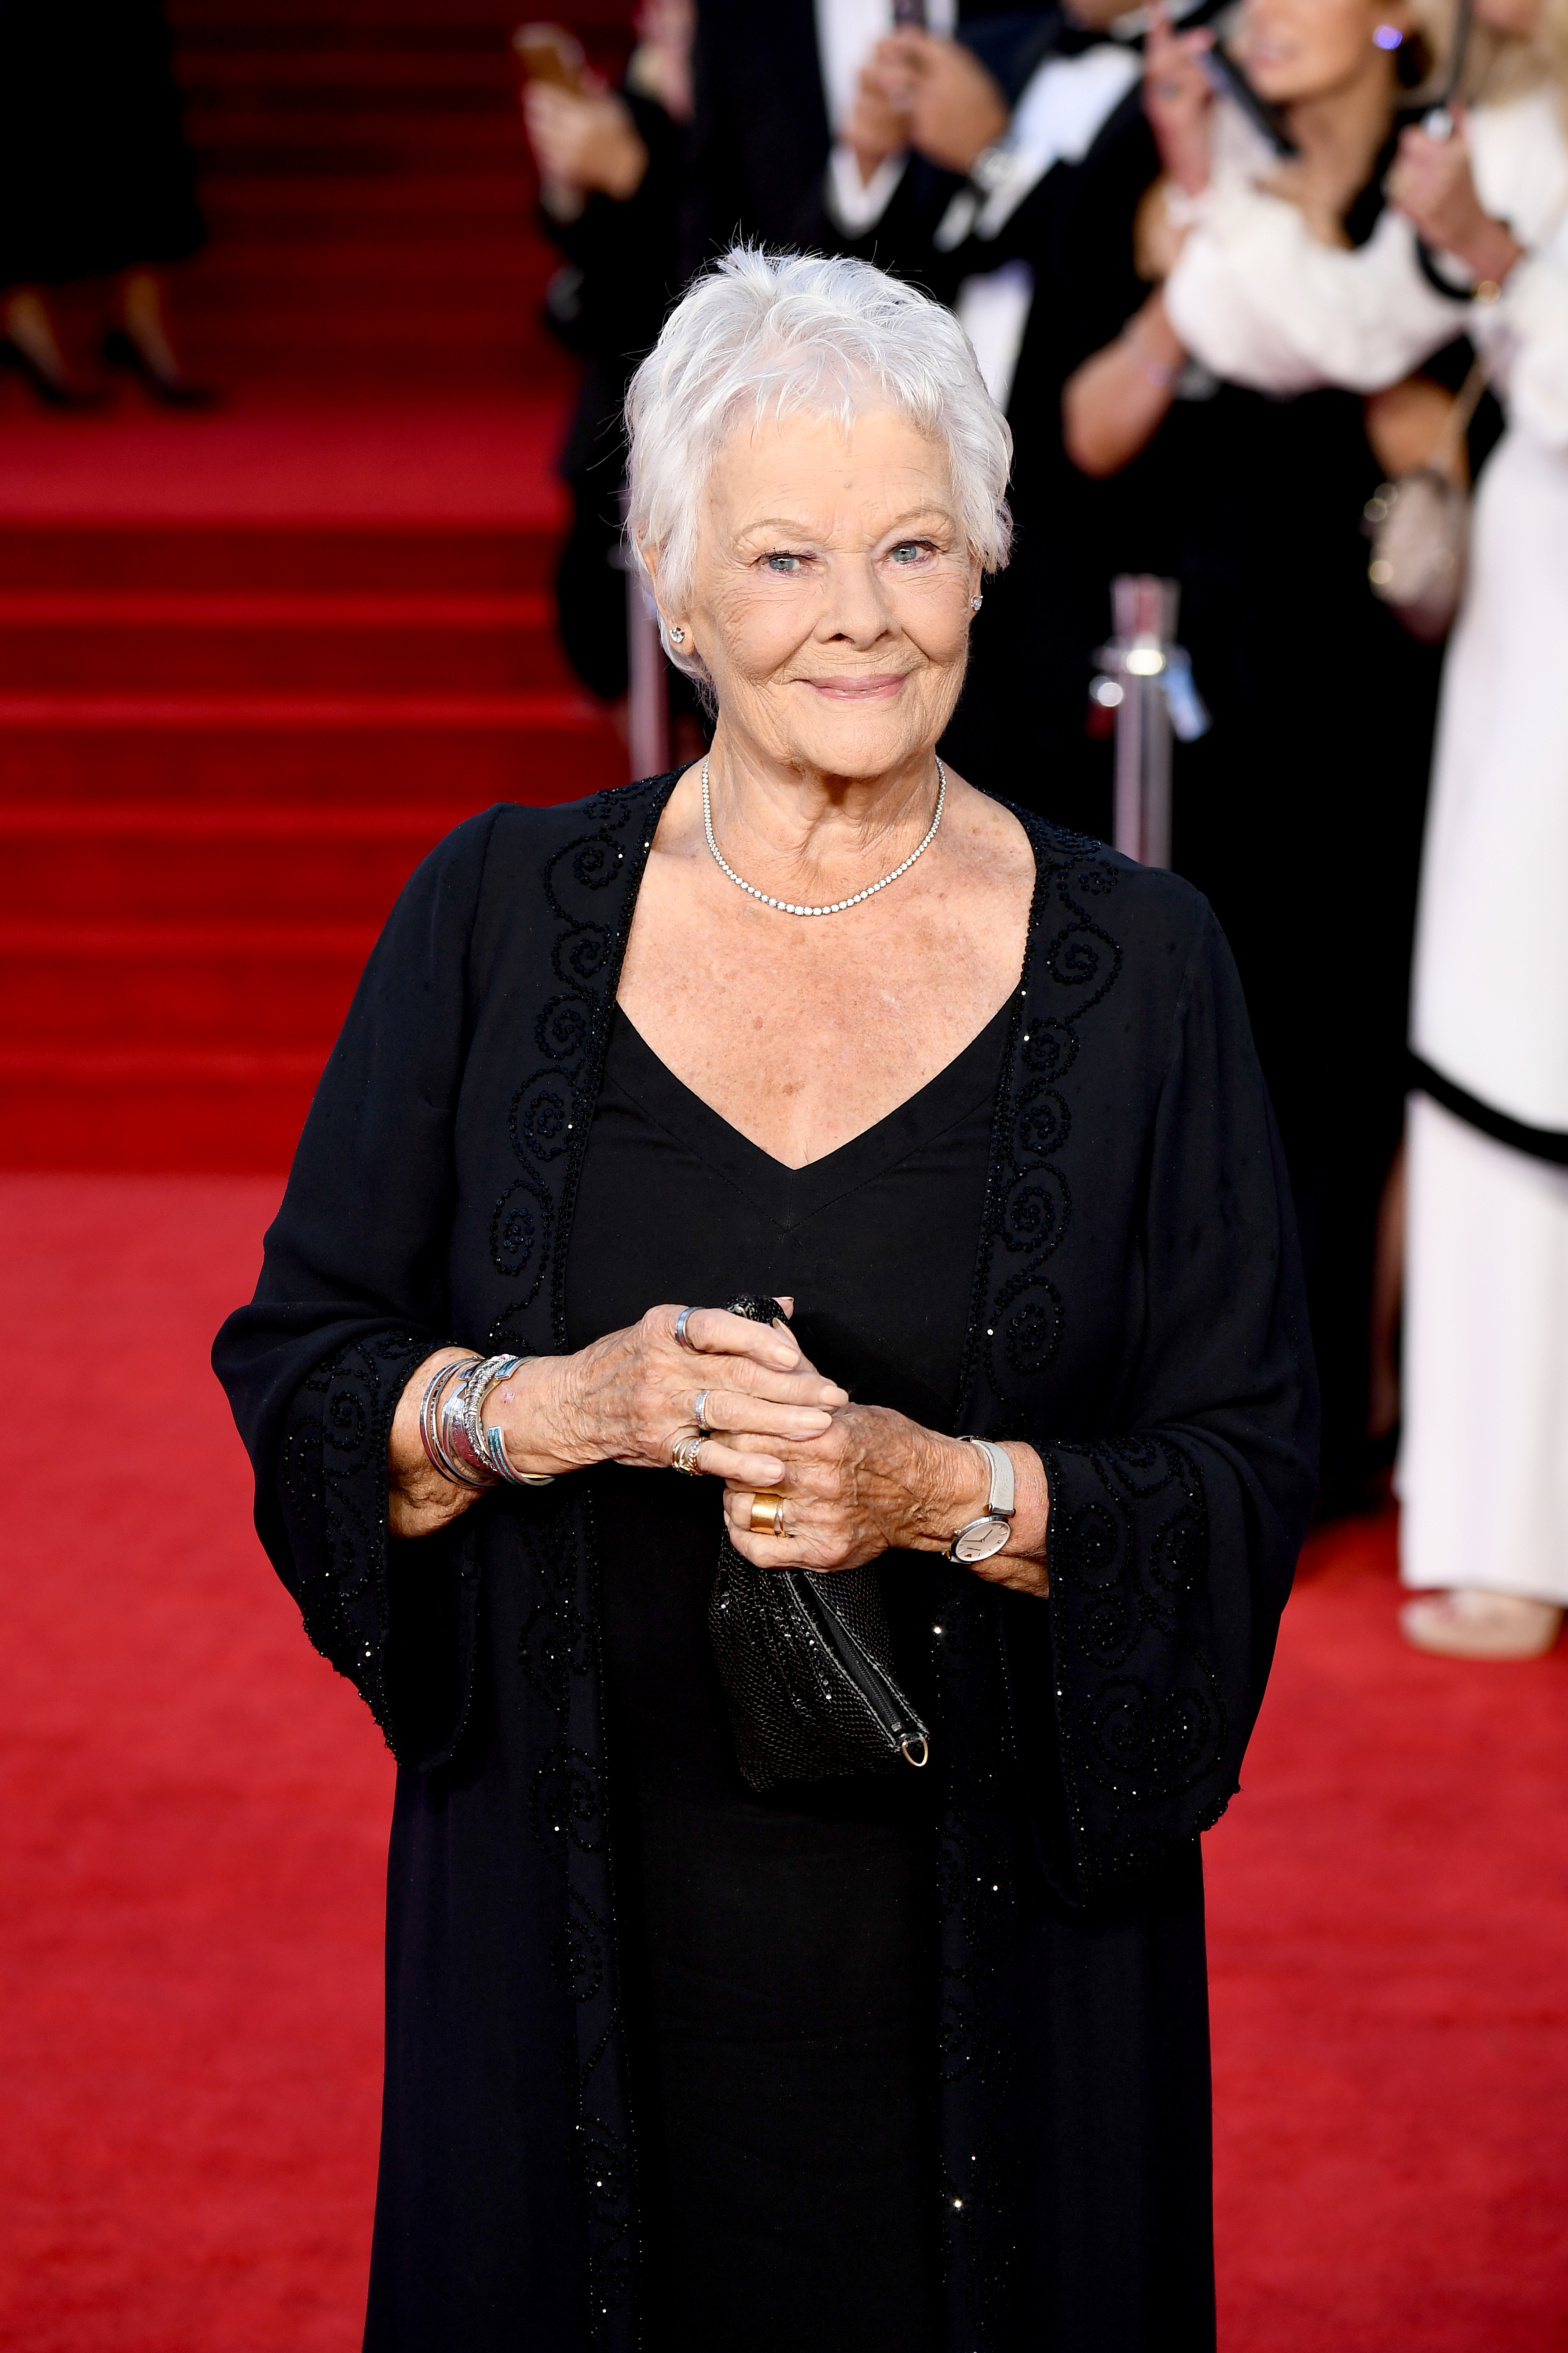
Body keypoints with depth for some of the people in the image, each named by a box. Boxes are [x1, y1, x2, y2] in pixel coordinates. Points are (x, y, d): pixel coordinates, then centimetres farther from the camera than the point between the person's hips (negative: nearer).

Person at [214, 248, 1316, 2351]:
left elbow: (1253, 1471, -2)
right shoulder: (503, 917, 0)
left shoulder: (1131, 968, -1)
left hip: (983, 1929, 0)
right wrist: (548, 1406, -17)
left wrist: (952, 1491, -18)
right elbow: (297, 1365, 2)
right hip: (576, 1918, 1)